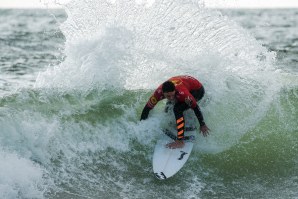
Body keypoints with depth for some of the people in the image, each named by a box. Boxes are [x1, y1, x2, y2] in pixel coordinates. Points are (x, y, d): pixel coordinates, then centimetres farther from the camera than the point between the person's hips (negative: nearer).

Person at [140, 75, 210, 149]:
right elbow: (147, 107, -14)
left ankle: (180, 141, -24)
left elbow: (195, 107, -30)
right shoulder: (159, 92, -26)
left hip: (197, 90, -7)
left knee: (177, 109, -25)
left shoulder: (181, 92, -40)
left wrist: (202, 125, -23)